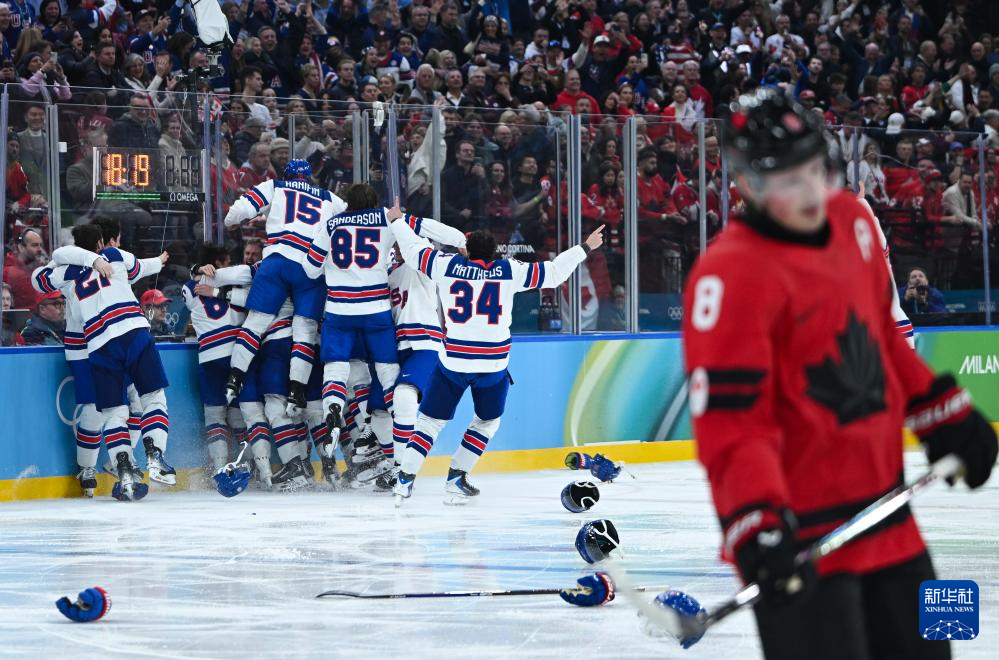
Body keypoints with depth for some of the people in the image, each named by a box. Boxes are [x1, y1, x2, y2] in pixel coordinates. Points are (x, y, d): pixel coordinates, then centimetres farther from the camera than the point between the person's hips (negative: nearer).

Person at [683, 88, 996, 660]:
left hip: (879, 501, 9)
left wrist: (944, 411, 22)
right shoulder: (732, 277, -21)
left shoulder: (852, 221, 4)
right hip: (799, 533, -9)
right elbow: (728, 419, -23)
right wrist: (755, 520, -32)